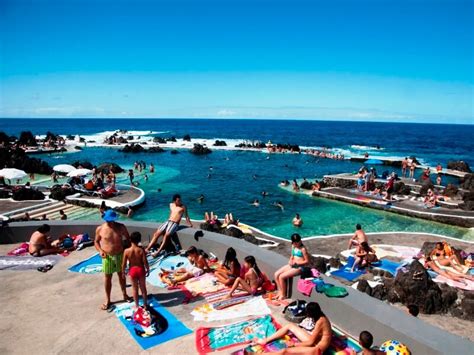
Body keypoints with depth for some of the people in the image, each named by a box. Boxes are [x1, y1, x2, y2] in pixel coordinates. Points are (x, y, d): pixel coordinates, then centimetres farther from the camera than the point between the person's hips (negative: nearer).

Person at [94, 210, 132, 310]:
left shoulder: (121, 227, -11)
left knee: (121, 275, 17)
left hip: (120, 255, 1)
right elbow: (96, 242, 2)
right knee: (107, 277, 8)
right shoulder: (100, 229, -12)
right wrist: (100, 250, -15)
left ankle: (124, 294, 37)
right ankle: (107, 300, 24)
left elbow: (128, 238, 3)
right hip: (107, 257, -1)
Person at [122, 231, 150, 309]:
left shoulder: (127, 251, -17)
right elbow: (145, 262, -14)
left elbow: (124, 264, -10)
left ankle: (137, 305, 26)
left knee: (135, 288, 16)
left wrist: (123, 272, 7)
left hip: (132, 270, 0)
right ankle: (145, 304, 28)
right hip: (141, 269, 0)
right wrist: (148, 270, 3)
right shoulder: (141, 250, -18)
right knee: (143, 288, 16)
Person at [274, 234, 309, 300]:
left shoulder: (303, 249, -14)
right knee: (276, 274, -5)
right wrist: (290, 261, -4)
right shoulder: (293, 247, 9)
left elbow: (307, 261, -13)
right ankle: (280, 292, 7)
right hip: (291, 265, 9)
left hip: (299, 267, -8)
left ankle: (283, 295, -1)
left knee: (281, 277, -19)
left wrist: (296, 263, -18)